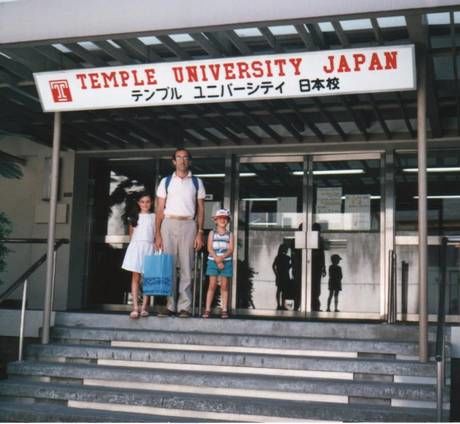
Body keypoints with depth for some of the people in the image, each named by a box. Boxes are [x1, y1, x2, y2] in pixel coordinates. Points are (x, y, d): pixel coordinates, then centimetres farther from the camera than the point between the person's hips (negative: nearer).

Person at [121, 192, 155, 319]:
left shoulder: (154, 217, 8)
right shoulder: (134, 216, 11)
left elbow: (157, 234, 4)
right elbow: (131, 233, 15)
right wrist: (133, 245, 8)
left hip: (149, 248, 0)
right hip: (136, 247, 0)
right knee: (135, 278, -3)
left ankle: (144, 307, 2)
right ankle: (135, 308, -6)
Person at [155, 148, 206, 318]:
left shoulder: (196, 182, 11)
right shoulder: (166, 181, 10)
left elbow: (201, 209, 9)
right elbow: (160, 209, 8)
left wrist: (200, 233, -1)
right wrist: (157, 234, 0)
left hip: (188, 225, 0)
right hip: (169, 223, 0)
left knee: (186, 267, -2)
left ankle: (184, 306, 0)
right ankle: (170, 305, 0)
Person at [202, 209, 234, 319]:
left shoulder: (230, 234, 7)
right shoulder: (212, 233, 6)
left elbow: (231, 249, -2)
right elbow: (209, 248, -3)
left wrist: (222, 257, -18)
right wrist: (216, 259, -14)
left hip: (226, 261, 1)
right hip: (213, 261, -1)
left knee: (224, 286, 2)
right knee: (212, 285, -3)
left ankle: (224, 310, 4)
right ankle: (207, 310, -2)